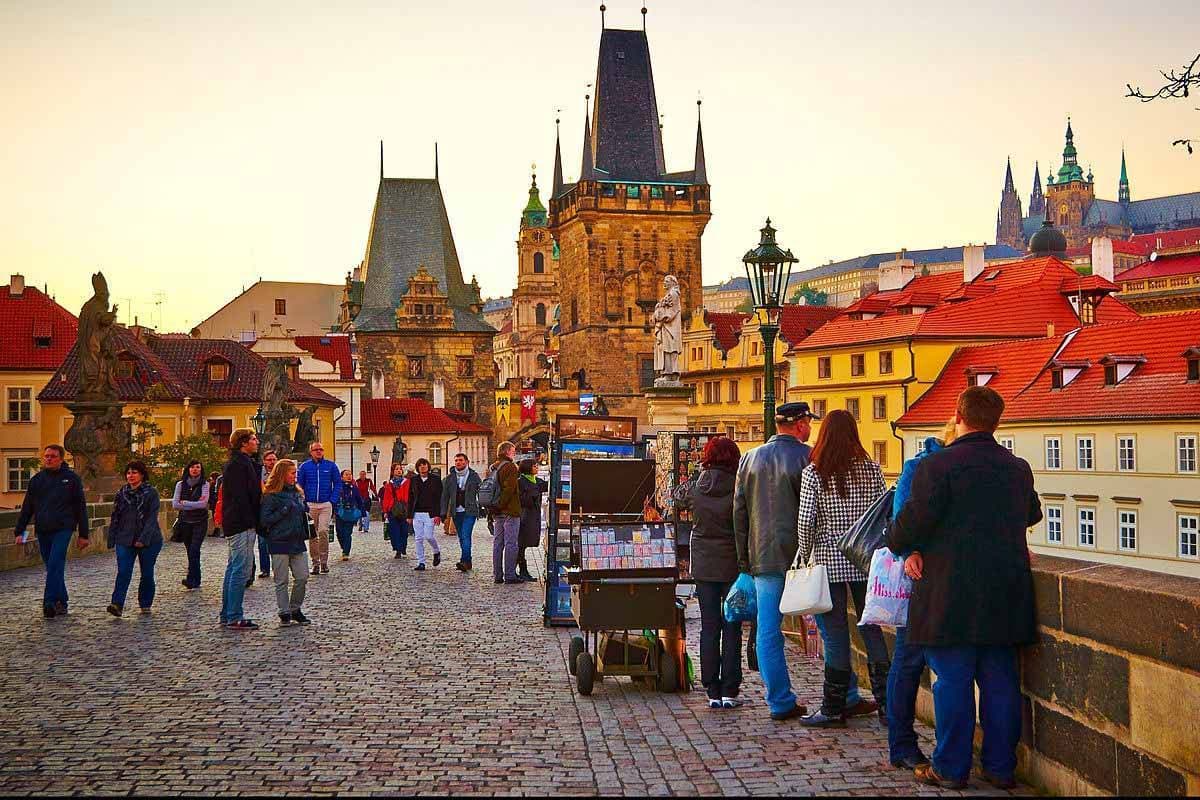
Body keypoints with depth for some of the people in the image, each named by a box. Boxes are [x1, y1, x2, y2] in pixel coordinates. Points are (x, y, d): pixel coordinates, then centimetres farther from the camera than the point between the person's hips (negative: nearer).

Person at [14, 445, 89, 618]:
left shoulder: (71, 478, 3)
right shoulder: (36, 479, 12)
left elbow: (80, 507, 5)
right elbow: (27, 508, 15)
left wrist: (83, 535, 3)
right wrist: (19, 531, 7)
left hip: (63, 529, -4)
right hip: (42, 530, 4)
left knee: (55, 565, -16)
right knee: (53, 568, 8)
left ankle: (50, 602, -19)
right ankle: (61, 603, 16)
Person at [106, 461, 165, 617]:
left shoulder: (151, 493, -3)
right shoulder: (122, 493, 9)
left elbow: (152, 518, -10)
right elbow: (115, 518, 12)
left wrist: (143, 539, -18)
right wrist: (112, 539, 6)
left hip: (148, 541, -2)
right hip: (125, 540, 3)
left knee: (147, 574, 6)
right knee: (123, 573, -10)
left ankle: (145, 604, 18)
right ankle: (117, 604, -18)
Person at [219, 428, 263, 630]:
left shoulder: (242, 462, 19)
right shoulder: (239, 464, -14)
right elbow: (240, 497, -20)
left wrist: (253, 523, 18)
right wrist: (250, 523, -20)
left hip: (235, 524, 11)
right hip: (242, 524, -11)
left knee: (234, 568, 14)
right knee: (240, 570, -9)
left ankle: (227, 615, 20)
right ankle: (235, 618, -7)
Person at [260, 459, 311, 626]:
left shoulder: (296, 492, 13)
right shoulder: (270, 495, -8)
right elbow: (264, 520, -12)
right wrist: (284, 510, -18)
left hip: (297, 542, 6)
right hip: (279, 543, -6)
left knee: (302, 577, 3)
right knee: (282, 581, 1)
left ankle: (295, 609, 17)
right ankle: (284, 613, 9)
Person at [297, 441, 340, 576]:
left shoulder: (331, 466, 3)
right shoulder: (304, 466, 5)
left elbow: (337, 483, 6)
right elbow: (299, 484, 7)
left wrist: (333, 500, -3)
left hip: (326, 504, -1)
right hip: (310, 505, 2)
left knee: (323, 531, -13)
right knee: (312, 534, 4)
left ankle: (324, 561, -3)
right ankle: (315, 562, 11)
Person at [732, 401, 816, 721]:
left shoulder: (750, 459, 9)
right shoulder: (807, 457, -6)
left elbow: (739, 512, 11)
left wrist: (744, 558, 16)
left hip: (764, 557, 3)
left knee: (768, 632, 6)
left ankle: (781, 702, 6)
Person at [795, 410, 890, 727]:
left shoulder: (813, 473, -7)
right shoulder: (871, 469, 0)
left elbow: (805, 521, -10)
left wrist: (805, 553, 4)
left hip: (829, 561, -2)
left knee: (835, 634, 3)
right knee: (871, 629, 10)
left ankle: (833, 709, 7)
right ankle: (886, 703, 12)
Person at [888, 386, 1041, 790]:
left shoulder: (937, 465, -11)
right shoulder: (1018, 468, 10)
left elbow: (913, 521, -13)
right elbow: (1031, 513, 27)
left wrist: (897, 544, 8)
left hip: (950, 595, -5)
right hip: (1005, 594, 5)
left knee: (953, 681, 1)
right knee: (1000, 680, 10)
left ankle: (951, 768, 8)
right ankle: (1000, 766, 17)